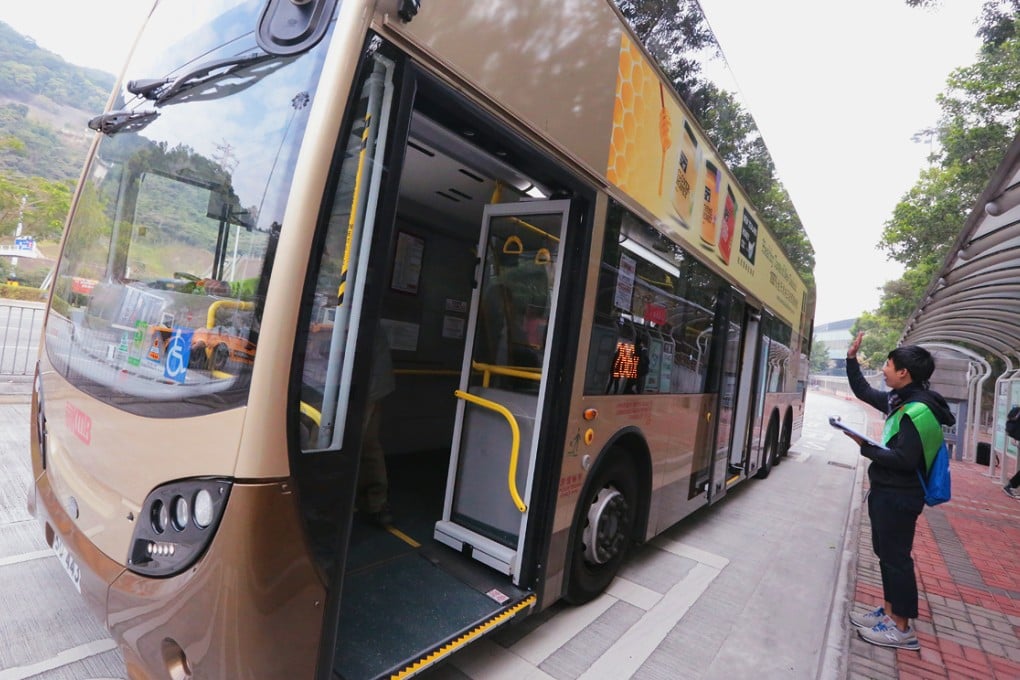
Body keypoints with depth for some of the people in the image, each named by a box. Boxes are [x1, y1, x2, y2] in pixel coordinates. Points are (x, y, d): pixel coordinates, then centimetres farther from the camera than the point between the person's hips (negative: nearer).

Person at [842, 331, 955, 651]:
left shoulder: (919, 411, -23)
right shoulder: (898, 399, 5)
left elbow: (904, 460, -27)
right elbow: (863, 391, 20)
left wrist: (865, 445, -21)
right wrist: (852, 358, 16)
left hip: (899, 497, -9)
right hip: (886, 492, 9)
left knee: (896, 557, 1)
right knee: (886, 553, 18)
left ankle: (902, 629, 14)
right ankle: (889, 612, 31)